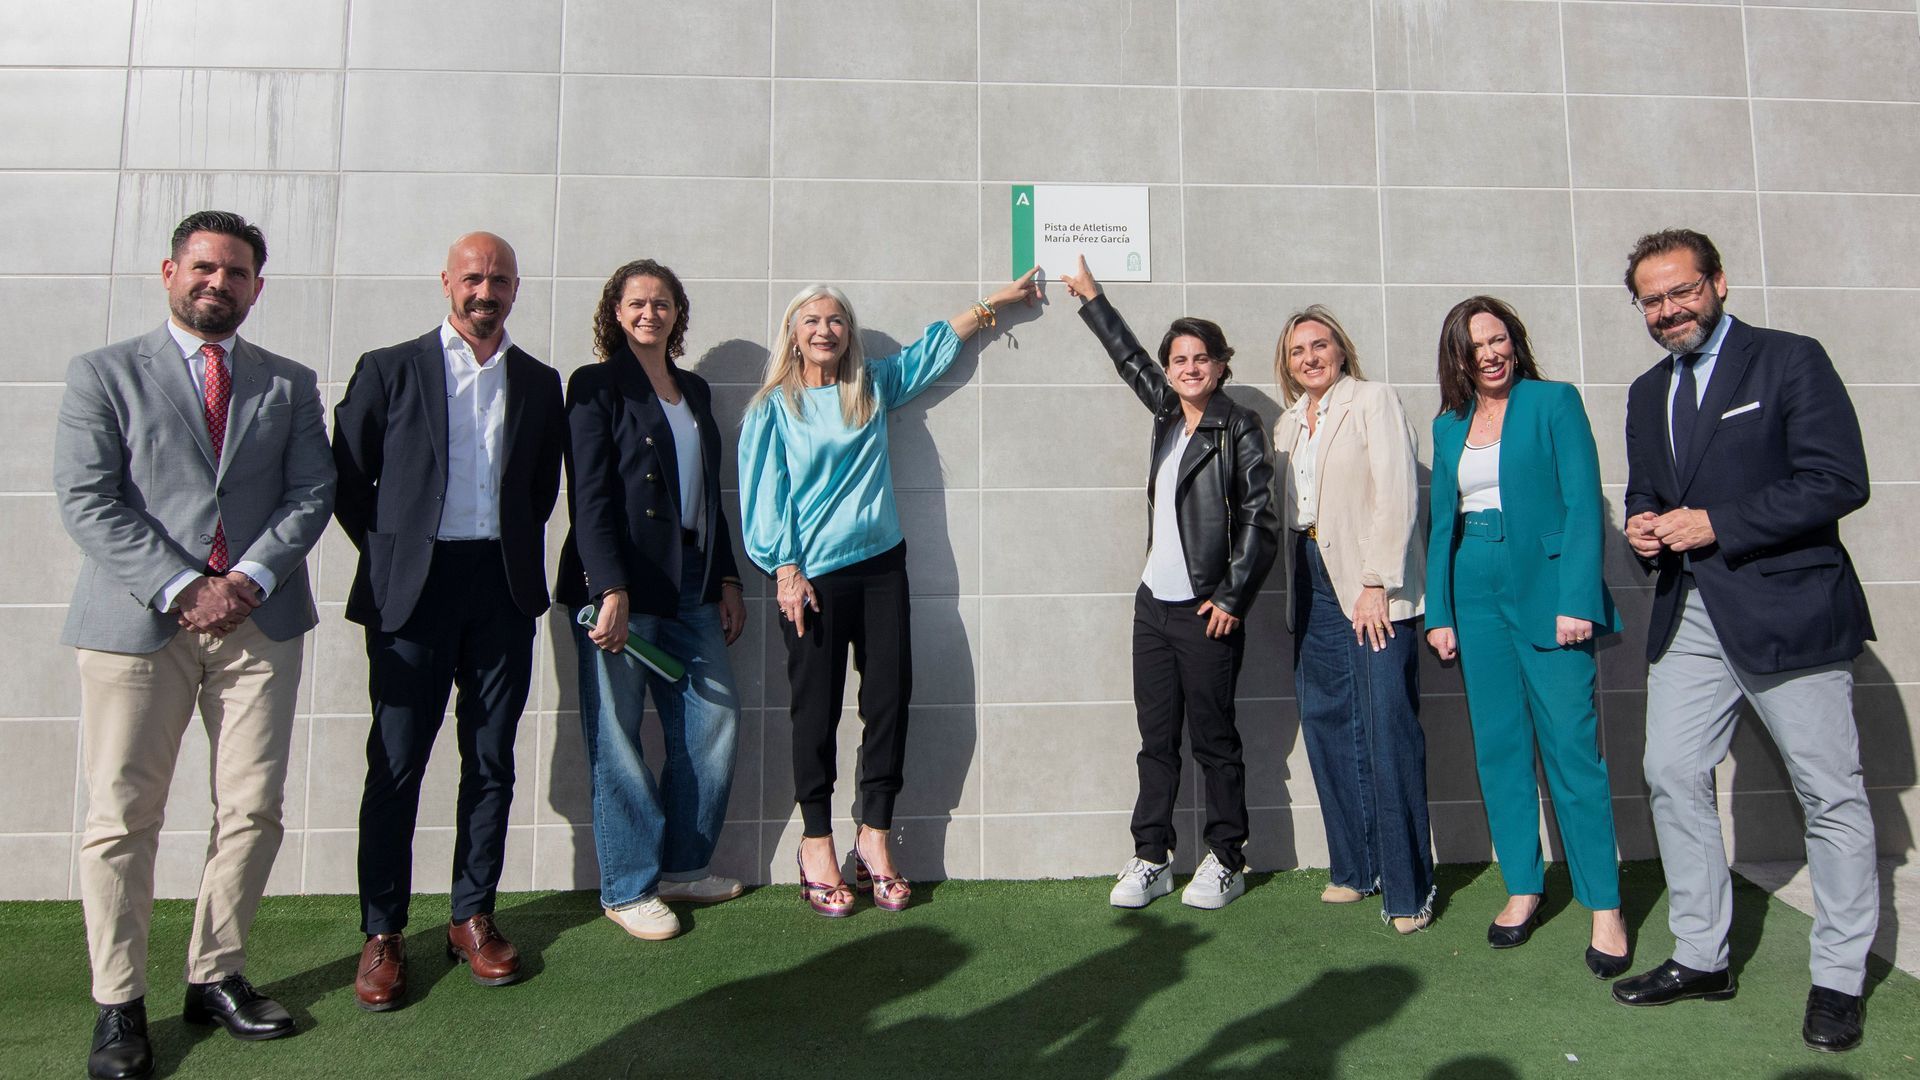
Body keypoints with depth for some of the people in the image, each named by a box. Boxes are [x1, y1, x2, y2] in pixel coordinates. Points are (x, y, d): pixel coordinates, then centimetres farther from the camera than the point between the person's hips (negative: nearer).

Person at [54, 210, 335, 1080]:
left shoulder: (290, 385, 14)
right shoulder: (103, 374, 6)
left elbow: (311, 494, 5)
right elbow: (88, 503, -3)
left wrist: (252, 576, -10)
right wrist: (183, 588, -14)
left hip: (259, 621, 2)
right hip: (138, 620, -2)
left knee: (253, 811, 5)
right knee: (122, 818, 3)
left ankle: (216, 977, 20)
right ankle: (119, 1003, 16)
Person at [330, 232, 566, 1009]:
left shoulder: (538, 383, 11)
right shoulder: (389, 370, 3)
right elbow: (346, 478, 5)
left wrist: (511, 550, 9)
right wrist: (389, 556, 4)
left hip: (503, 588, 3)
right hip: (412, 588, -2)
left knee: (491, 760, 7)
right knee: (396, 762, 1)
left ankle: (473, 917, 19)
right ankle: (382, 932, 13)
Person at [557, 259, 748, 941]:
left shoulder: (695, 391, 18)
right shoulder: (597, 387, -1)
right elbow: (588, 497, -10)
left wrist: (727, 579, 13)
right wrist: (611, 590, -19)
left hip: (689, 583, 6)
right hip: (618, 582, -6)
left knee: (715, 716, 5)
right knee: (618, 737, 0)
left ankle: (682, 866, 20)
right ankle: (628, 889, 13)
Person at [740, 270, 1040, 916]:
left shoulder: (874, 387, 13)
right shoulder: (773, 408, 3)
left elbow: (934, 346, 26)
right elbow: (765, 494, -2)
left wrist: (993, 303, 31)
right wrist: (785, 571, -10)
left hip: (880, 565, 4)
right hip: (812, 576, -3)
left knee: (889, 699, 1)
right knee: (816, 707, 2)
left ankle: (874, 836, 15)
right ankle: (817, 844, 15)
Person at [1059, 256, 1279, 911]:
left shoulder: (1239, 429, -5)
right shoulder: (1168, 416, 11)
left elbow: (1259, 520, -9)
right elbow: (1127, 357, 27)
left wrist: (1232, 598, -12)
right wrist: (1091, 296, 36)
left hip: (1206, 610, -6)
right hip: (1153, 603, 6)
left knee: (1214, 739, 4)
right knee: (1156, 739, 9)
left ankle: (1226, 861, 17)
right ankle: (1151, 859, 17)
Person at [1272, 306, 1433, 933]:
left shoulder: (1374, 401, -1)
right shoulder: (1286, 426, 18)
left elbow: (1397, 497, -10)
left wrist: (1376, 584, -17)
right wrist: (1296, 593, 9)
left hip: (1372, 591, -6)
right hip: (1313, 588, 6)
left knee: (1388, 731, -8)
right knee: (1326, 727, 6)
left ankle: (1407, 887, 2)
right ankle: (1354, 868, 17)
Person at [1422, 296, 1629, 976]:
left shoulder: (1554, 402, 1)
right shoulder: (1449, 425, 14)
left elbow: (1584, 504, -6)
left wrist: (1577, 600, -16)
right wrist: (1438, 611, 5)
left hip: (1546, 589, -4)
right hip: (1475, 596, 5)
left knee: (1572, 747, -5)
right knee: (1497, 747, 7)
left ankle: (1604, 906, 6)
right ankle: (1523, 888, 19)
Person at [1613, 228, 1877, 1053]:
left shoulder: (1790, 361, -4)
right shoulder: (1647, 393, 15)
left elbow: (1839, 481, -12)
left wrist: (1716, 525, -17)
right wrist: (1644, 526, 0)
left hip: (1788, 609, -6)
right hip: (1687, 616, 6)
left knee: (1830, 795, 3)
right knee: (1673, 778, 6)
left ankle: (1839, 979, 17)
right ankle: (1701, 957, 19)